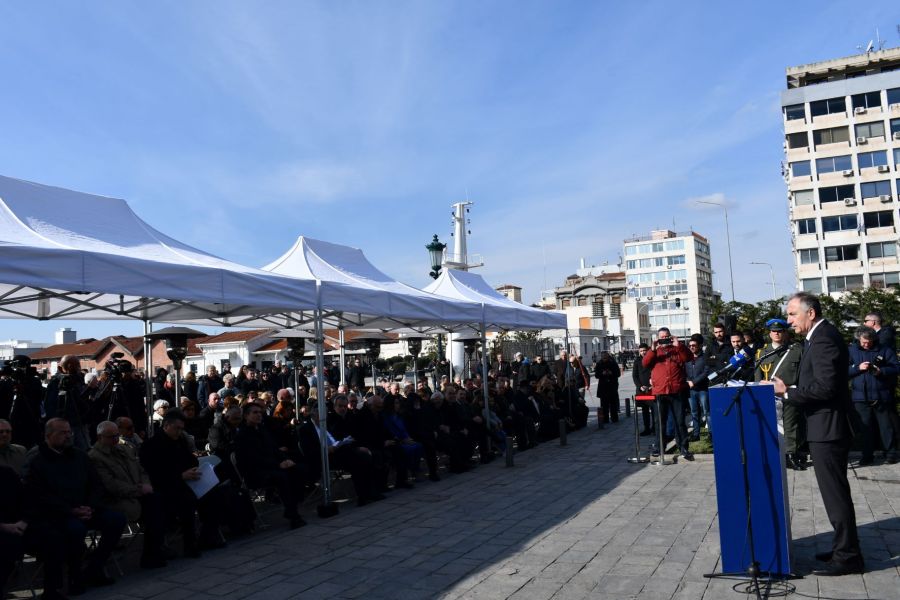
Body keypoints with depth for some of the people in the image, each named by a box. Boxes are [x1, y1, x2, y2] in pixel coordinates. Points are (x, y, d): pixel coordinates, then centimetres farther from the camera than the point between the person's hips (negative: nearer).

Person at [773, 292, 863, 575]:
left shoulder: (824, 339, -19)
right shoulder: (822, 335, 13)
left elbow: (825, 387, -26)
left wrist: (788, 392, -18)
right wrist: (790, 390, 7)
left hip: (827, 428, -11)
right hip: (827, 427, 11)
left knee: (835, 493, -2)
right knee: (835, 491, 18)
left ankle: (847, 556, 7)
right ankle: (844, 547, 29)